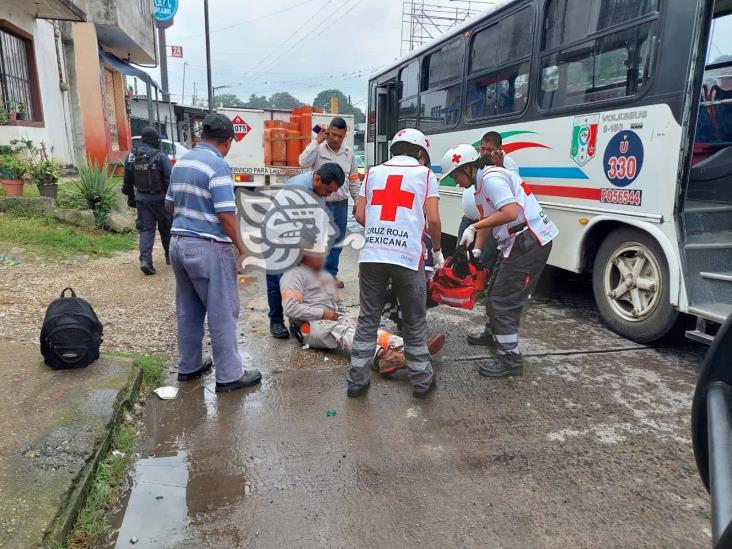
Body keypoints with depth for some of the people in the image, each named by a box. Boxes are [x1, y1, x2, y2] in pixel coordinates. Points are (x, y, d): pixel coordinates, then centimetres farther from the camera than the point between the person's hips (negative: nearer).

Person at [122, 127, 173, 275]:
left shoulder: (131, 157, 3)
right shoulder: (160, 156, -13)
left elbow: (128, 181, 10)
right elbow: (171, 178, -18)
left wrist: (130, 198, 20)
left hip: (142, 199, 3)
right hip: (160, 198, -3)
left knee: (146, 229, 4)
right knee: (166, 228, 14)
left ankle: (145, 260, -13)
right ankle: (170, 256, 27)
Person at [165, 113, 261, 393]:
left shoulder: (182, 162, 11)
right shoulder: (218, 165, -14)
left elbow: (169, 205, 17)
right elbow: (226, 214, -19)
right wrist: (240, 247, -9)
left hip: (178, 243, 8)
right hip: (208, 247, -8)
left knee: (188, 310, 18)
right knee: (223, 313, 1)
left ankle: (189, 366, 29)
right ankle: (229, 375, 10)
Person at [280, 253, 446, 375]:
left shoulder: (327, 276, 27)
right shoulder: (294, 274, 1)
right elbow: (290, 308, -13)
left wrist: (346, 318, 9)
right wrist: (323, 313, -14)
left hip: (336, 321, 6)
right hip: (310, 326, -6)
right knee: (342, 332, -36)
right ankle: (381, 356, -63)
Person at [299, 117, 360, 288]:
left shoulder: (349, 153, 7)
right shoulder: (318, 149, -5)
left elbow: (354, 179, 14)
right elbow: (303, 163, -22)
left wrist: (358, 201, 14)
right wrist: (316, 141, -19)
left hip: (340, 204, 4)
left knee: (336, 241, 13)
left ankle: (331, 274, 26)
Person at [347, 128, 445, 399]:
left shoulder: (374, 172, 18)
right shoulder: (424, 174, 9)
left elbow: (360, 216, 11)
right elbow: (433, 220, 0)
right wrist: (437, 251, 16)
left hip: (371, 255, 3)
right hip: (407, 257, -2)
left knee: (368, 319, 14)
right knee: (414, 322, 12)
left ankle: (357, 379, 20)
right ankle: (422, 380, 24)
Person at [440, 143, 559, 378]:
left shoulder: (491, 178, -16)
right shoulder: (484, 181, 15)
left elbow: (510, 212, -28)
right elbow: (490, 218, 17)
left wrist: (474, 228, -22)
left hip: (529, 242, -11)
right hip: (518, 243, 11)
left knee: (504, 300, -7)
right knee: (495, 290, 24)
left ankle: (509, 359, 1)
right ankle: (492, 333, 45)